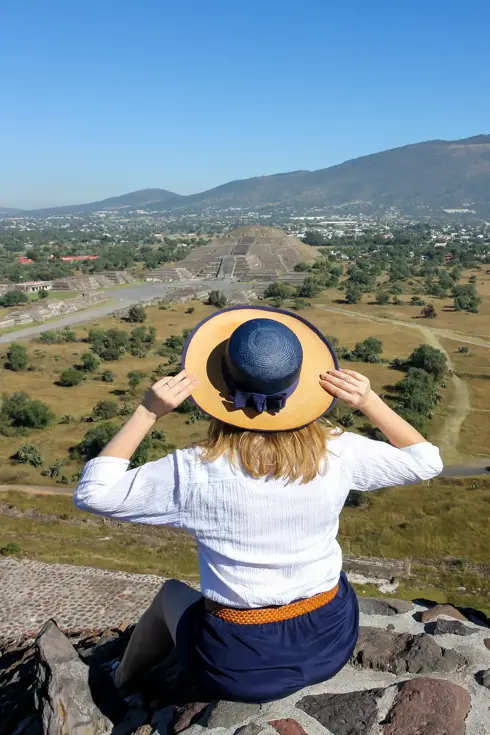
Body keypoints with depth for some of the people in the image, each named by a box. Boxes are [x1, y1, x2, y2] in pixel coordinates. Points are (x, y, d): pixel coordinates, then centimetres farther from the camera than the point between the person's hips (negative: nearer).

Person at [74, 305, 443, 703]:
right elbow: (426, 460, 1)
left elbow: (92, 492, -11)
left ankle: (122, 685, 54)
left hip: (239, 670, -2)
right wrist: (369, 402, -10)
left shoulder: (194, 472, -24)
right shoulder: (336, 453, -16)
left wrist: (146, 413, -16)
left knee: (171, 594, 28)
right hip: (333, 641, 3)